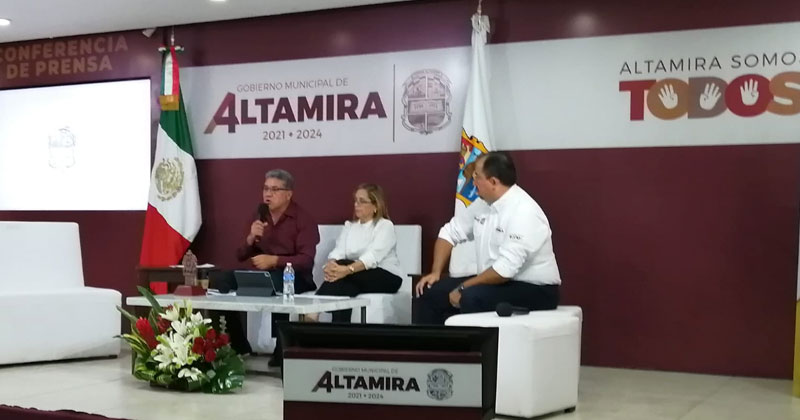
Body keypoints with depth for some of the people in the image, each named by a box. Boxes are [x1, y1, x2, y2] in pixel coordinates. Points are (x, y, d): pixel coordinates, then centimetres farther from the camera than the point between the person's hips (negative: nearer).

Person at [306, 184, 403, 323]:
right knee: (344, 288, -34)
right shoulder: (349, 225, 13)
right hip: (356, 278, 4)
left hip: (387, 277, -4)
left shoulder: (385, 226, -6)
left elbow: (372, 256, -23)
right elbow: (338, 251, -3)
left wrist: (348, 269, -41)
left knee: (343, 265, -30)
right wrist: (331, 265, -29)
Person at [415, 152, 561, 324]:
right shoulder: (483, 203, 3)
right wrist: (435, 272, 1)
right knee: (430, 292, -2)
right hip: (497, 281, 8)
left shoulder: (524, 213, -23)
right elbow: (451, 232, 13)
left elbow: (505, 269, -29)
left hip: (535, 290, -8)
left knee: (470, 298, -33)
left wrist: (463, 288, -20)